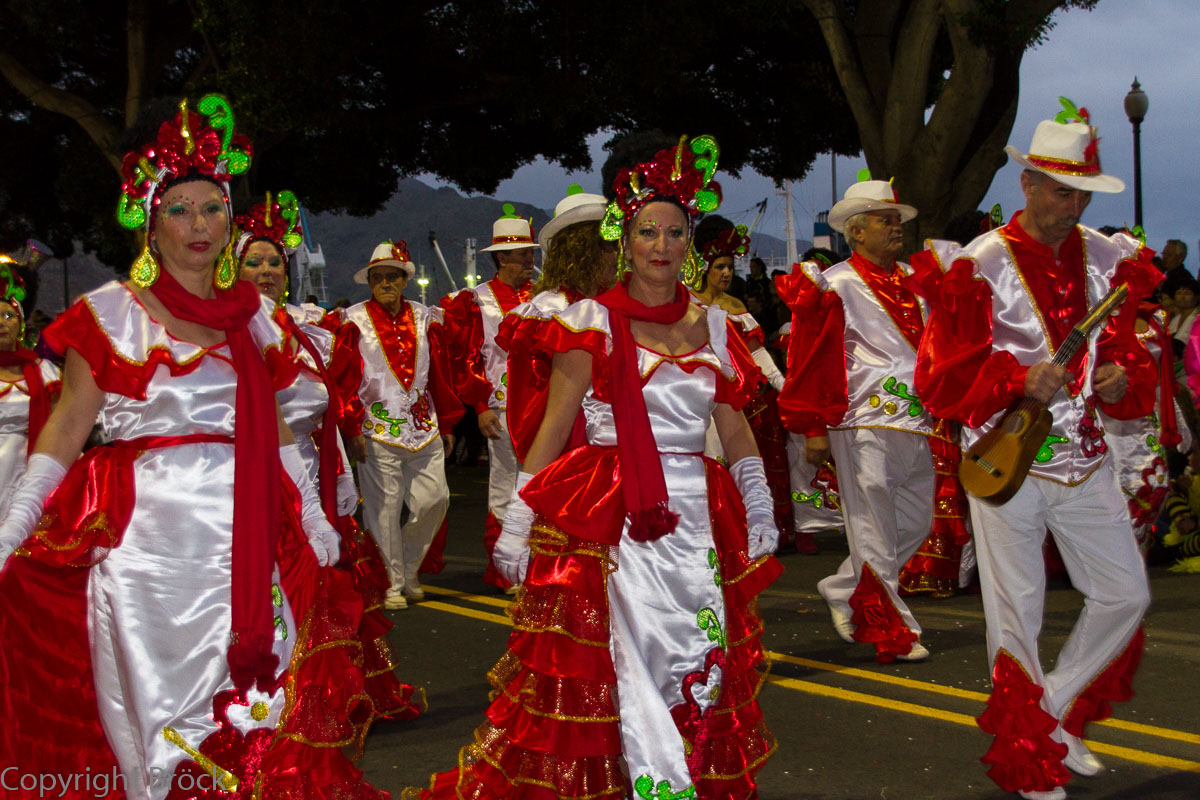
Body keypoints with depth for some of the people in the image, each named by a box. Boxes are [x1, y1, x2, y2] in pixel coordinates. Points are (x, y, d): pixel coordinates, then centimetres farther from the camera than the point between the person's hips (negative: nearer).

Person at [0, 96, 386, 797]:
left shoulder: (251, 313, 11)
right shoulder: (110, 312, 1)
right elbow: (67, 427, -2)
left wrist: (312, 515, 11)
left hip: (242, 535, 3)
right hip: (147, 532, -3)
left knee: (247, 689, 2)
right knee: (156, 694, 2)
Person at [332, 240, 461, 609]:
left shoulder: (424, 319, 11)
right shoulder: (355, 322, 1)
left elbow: (440, 376, 14)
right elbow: (344, 380, -3)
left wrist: (446, 425, 13)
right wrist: (352, 430, -9)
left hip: (422, 425, 4)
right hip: (378, 429, -4)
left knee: (435, 498, 1)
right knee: (384, 507, -1)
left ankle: (408, 568, 22)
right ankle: (390, 585, 9)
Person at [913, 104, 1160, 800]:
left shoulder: (1108, 260, 6)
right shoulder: (980, 265, -9)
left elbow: (1127, 350, 15)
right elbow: (943, 377, -11)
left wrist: (1123, 377, -8)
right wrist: (1019, 381, -25)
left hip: (1085, 460, 5)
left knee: (1126, 594, 7)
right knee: (1017, 613, 2)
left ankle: (1057, 711, 27)